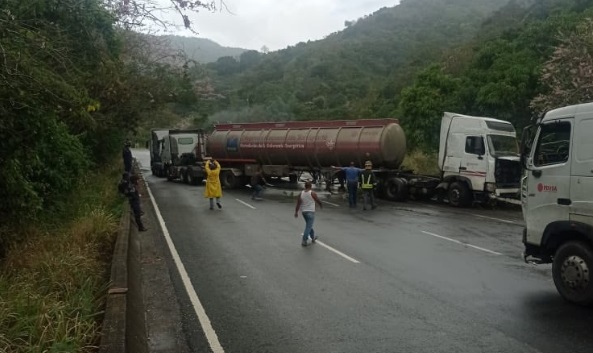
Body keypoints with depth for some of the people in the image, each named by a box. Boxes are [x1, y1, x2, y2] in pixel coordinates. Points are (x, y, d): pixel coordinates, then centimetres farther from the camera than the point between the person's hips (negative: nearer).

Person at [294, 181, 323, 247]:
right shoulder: (312, 193, -11)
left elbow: (298, 203, -1)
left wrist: (296, 212, 1)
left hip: (303, 211, 6)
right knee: (308, 226, -4)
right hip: (310, 211, -6)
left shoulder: (301, 193, 2)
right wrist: (321, 205, 21)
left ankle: (313, 237, 36)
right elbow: (317, 201, 0)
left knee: (309, 225, 22)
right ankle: (304, 240, -9)